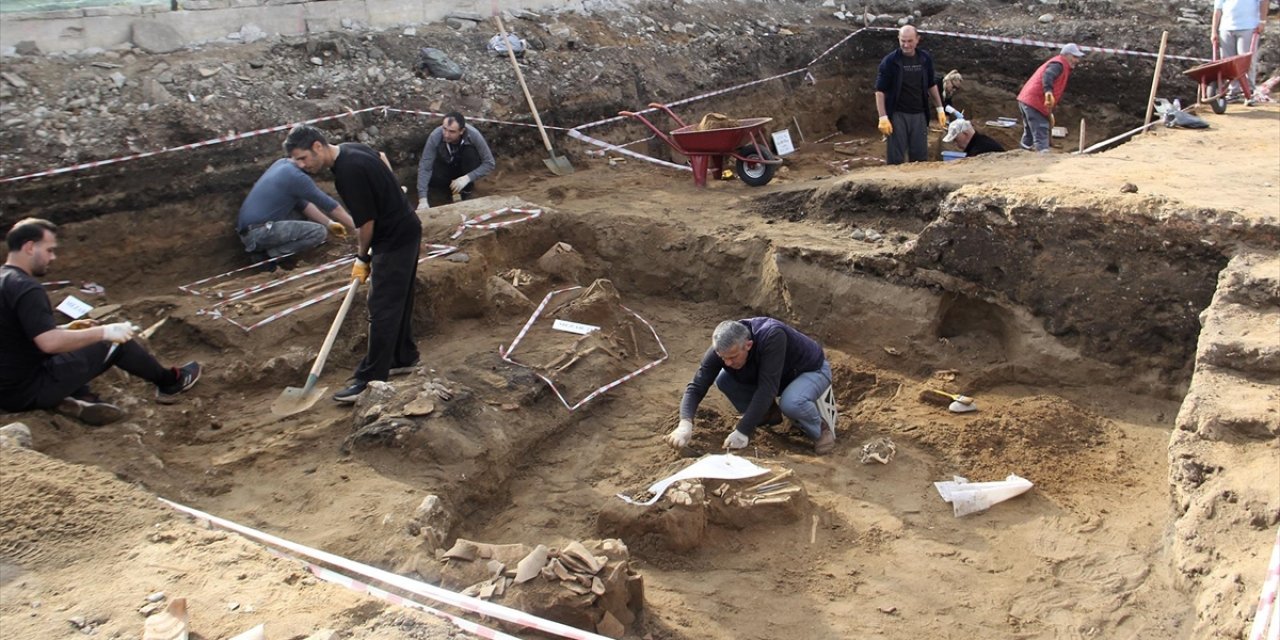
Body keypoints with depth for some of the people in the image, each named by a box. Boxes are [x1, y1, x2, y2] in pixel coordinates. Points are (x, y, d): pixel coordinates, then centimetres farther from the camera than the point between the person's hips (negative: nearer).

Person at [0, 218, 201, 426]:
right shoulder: (25, 288, -21)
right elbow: (49, 343, -31)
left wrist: (64, 329, 15)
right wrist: (104, 332, -22)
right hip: (28, 390, -9)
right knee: (115, 342, 1)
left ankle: (74, 400, 6)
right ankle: (169, 382, 22)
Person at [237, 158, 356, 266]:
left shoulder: (283, 163, 12)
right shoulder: (295, 176, -16)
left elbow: (303, 203, 19)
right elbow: (329, 205, -9)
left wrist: (329, 223, 15)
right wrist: (356, 229, 0)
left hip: (250, 226, 10)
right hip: (257, 232, -10)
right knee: (319, 232, -14)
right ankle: (269, 254, -8)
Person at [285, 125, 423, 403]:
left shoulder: (349, 171, -26)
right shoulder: (351, 149, 3)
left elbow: (366, 221, -20)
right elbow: (382, 158, 24)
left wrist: (363, 258, -6)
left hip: (394, 240, -10)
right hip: (404, 231, 10)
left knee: (382, 309, -8)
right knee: (397, 301, 19)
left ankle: (372, 379, -5)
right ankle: (404, 357, 31)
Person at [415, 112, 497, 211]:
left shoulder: (473, 135, -34)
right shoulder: (435, 136, -33)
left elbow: (490, 163, -26)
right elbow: (425, 167, -32)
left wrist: (467, 178, -39)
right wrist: (423, 200, -42)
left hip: (465, 168, -1)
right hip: (445, 166, 1)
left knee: (471, 152, -32)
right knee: (433, 179, -29)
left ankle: (467, 190, -12)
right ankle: (450, 185, 5)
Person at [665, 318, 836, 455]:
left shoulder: (772, 336, -40)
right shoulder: (722, 349, -24)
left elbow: (766, 388, -41)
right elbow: (696, 387, -24)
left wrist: (743, 431, -41)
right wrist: (685, 424, -41)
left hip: (812, 370, -6)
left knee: (791, 403, -38)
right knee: (723, 380, -14)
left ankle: (821, 428, -5)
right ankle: (769, 413, 8)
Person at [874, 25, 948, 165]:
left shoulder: (926, 59, 4)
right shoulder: (889, 61, -9)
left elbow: (931, 85, 16)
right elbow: (880, 91, -8)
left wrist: (940, 109, 13)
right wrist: (883, 117, -15)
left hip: (919, 115, 4)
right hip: (897, 115, -4)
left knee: (920, 158, 8)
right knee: (895, 159, -1)